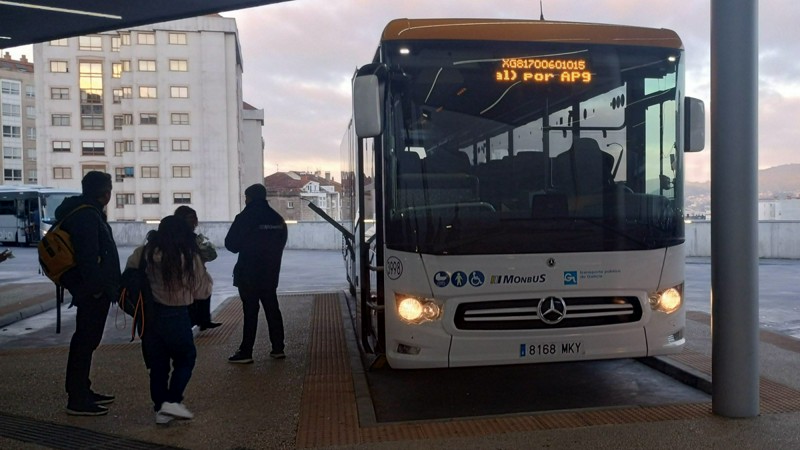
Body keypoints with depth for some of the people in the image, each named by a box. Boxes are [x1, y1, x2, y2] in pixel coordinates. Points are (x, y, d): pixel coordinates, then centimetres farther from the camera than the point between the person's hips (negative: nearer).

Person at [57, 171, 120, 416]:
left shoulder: (86, 212, 16)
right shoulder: (87, 216, -17)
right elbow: (88, 256, -24)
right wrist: (96, 287, -23)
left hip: (91, 290, 11)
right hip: (94, 292, -11)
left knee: (84, 341, 17)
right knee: (86, 342, -5)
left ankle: (81, 392, 29)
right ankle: (78, 400, 2)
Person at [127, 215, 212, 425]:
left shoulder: (145, 254, -4)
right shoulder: (190, 258, -12)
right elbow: (203, 291, -3)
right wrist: (203, 273, 13)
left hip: (149, 313, 4)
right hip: (175, 316, -4)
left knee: (157, 364, 14)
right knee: (185, 358, 15)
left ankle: (160, 409, 19)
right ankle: (173, 401, 3)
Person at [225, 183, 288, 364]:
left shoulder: (244, 218, -12)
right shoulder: (278, 219, 4)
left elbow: (231, 244, -7)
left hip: (249, 274, -5)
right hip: (270, 274, 5)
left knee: (250, 312, -3)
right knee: (272, 310, 11)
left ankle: (246, 352, 1)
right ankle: (278, 348, 15)